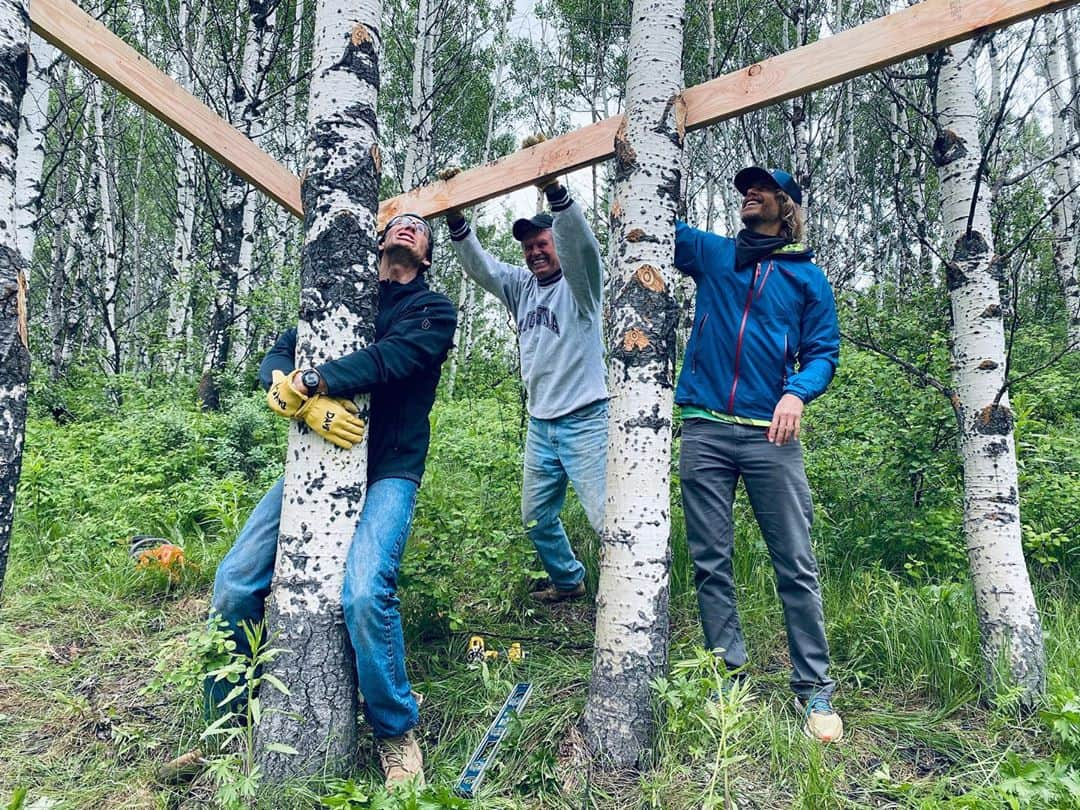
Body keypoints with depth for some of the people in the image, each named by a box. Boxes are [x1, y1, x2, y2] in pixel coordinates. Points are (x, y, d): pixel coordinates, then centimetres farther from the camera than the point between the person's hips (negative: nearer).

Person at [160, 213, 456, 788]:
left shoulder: (434, 311, 6)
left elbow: (387, 359, -15)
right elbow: (276, 358, 3)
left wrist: (305, 383, -23)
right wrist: (303, 399, -19)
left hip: (386, 471, -4)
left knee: (364, 591, -27)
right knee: (235, 582, -7)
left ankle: (396, 733, -2)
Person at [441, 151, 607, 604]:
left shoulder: (578, 284, -6)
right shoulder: (520, 286, 12)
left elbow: (582, 243, -25)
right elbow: (478, 264, 4)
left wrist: (553, 188, -38)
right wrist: (454, 218, -11)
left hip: (584, 421, -7)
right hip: (540, 424, 7)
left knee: (607, 519, -11)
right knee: (536, 518, 17)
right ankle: (569, 581, 37)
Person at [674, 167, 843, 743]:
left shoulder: (807, 277, 13)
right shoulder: (710, 253, 17)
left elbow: (823, 351, 7)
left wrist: (797, 393, -13)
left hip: (769, 435, -1)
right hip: (704, 430, 2)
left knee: (796, 565, -1)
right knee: (710, 562, 3)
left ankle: (813, 688, 10)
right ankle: (729, 677, 14)